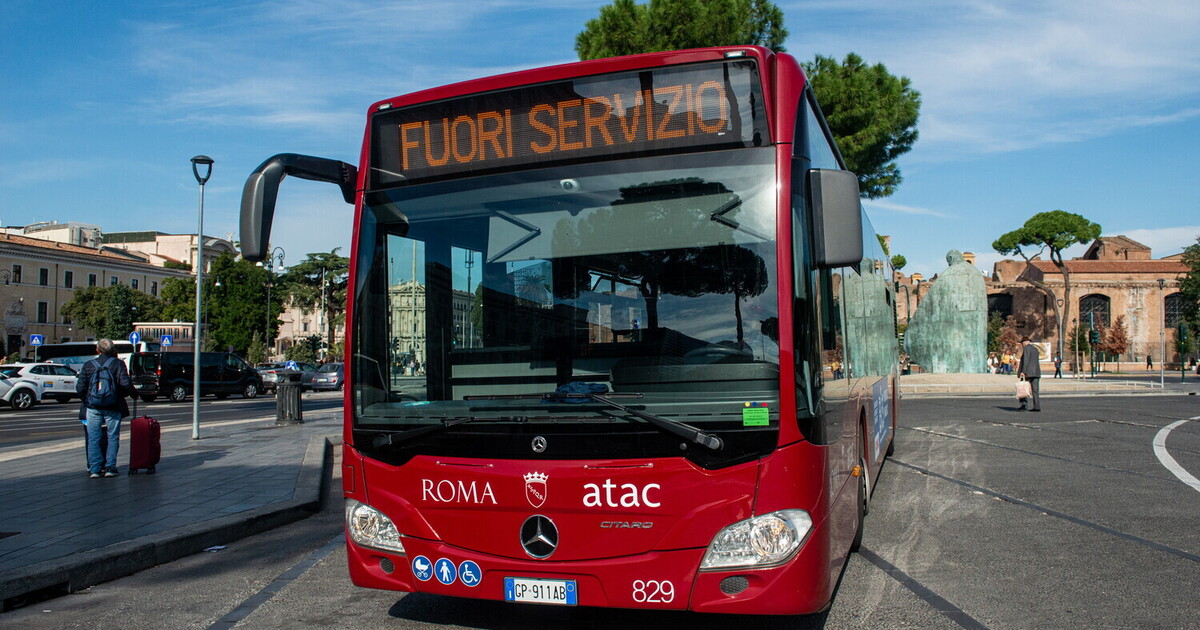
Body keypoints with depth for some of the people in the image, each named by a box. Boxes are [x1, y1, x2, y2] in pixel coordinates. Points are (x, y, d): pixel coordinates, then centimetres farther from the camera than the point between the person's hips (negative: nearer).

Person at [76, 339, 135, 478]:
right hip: (113, 408, -1)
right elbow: (125, 384, -12)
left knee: (93, 438, 7)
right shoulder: (118, 364, -2)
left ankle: (94, 469, 6)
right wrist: (132, 392, 7)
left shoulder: (88, 365, 4)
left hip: (93, 407, 1)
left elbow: (80, 388, 0)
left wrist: (86, 400, 16)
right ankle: (110, 467, 6)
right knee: (112, 437, 8)